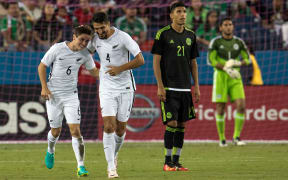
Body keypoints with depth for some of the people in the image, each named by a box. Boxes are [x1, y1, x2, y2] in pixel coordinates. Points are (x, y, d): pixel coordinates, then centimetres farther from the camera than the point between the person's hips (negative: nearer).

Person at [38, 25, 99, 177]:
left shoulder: (85, 54, -1)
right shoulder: (57, 49, -11)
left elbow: (93, 71, 16)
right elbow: (42, 66, -3)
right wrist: (44, 87, -12)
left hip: (71, 96, 2)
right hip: (53, 95, -2)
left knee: (76, 131, -12)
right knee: (56, 131, 7)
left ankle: (81, 167, -12)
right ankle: (50, 152, 41)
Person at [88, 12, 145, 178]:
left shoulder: (123, 37, -13)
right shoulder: (95, 39, 1)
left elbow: (140, 60, -14)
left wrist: (120, 68, -23)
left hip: (125, 88, -2)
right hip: (107, 89, 2)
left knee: (120, 129, 5)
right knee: (109, 127, -13)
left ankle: (114, 154, 35)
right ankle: (111, 167, -12)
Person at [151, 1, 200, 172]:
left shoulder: (190, 35, 11)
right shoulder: (163, 34, -4)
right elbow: (156, 61, -5)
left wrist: (197, 86, 10)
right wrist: (160, 86, -11)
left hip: (185, 87, 5)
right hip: (169, 87, -5)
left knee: (182, 124, 5)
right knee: (172, 123, -10)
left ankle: (176, 161, 11)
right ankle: (168, 162, -3)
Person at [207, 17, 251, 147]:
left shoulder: (239, 42, 7)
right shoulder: (215, 42, -3)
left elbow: (247, 59, 10)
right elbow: (211, 60, -9)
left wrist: (237, 64, -12)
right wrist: (227, 69, -19)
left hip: (235, 78, 2)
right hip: (220, 77, -2)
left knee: (241, 106, -12)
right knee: (220, 109, -1)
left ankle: (236, 138, -4)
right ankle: (222, 139, 12)